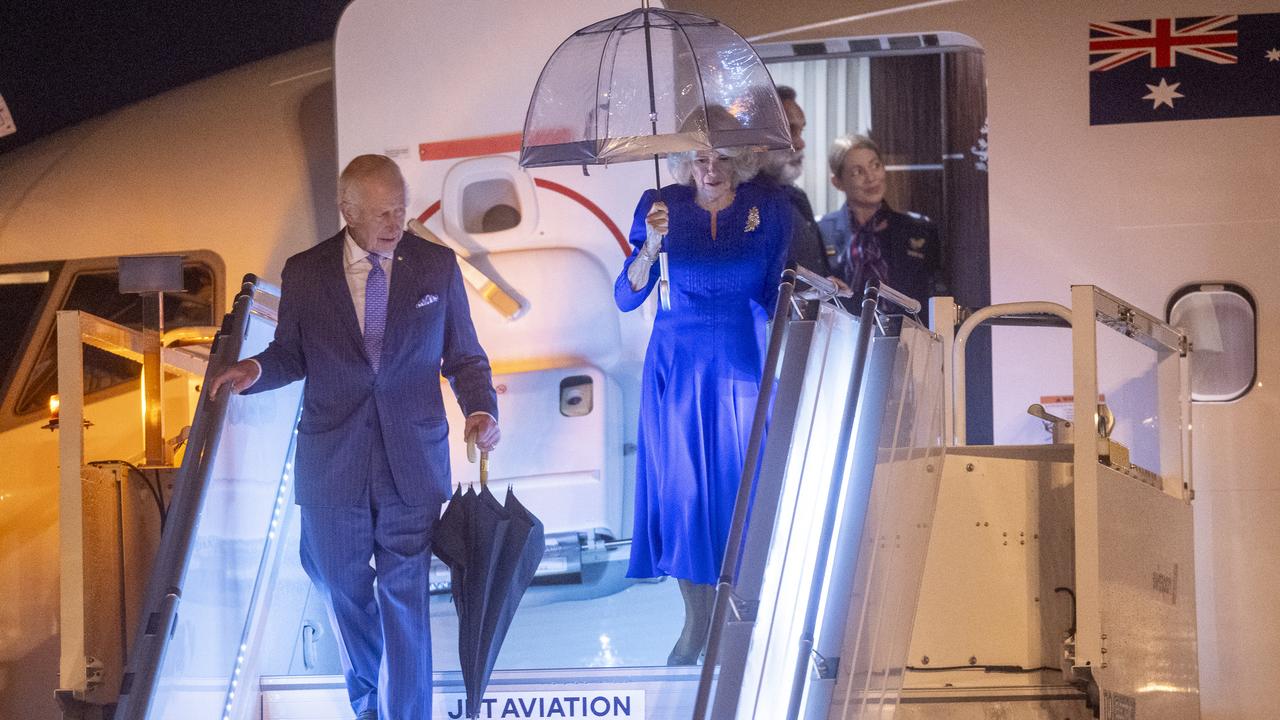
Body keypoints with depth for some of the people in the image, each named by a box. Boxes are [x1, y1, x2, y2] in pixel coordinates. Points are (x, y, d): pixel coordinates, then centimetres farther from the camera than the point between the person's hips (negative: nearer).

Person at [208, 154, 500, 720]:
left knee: (405, 598, -5)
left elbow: (464, 357, 6)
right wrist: (254, 370, -13)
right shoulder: (304, 273, 0)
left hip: (412, 460, -2)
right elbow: (293, 355, 9)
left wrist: (480, 409, -11)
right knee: (341, 583, 17)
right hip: (332, 461, 2)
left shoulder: (437, 267, 0)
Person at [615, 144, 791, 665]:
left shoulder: (769, 209, -3)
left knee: (739, 486, -1)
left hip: (742, 363, 0)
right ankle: (696, 621, 13)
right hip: (676, 364, 0)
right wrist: (650, 247, -22)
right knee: (682, 488, 1)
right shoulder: (663, 207, -3)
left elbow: (777, 296, 5)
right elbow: (627, 298, -7)